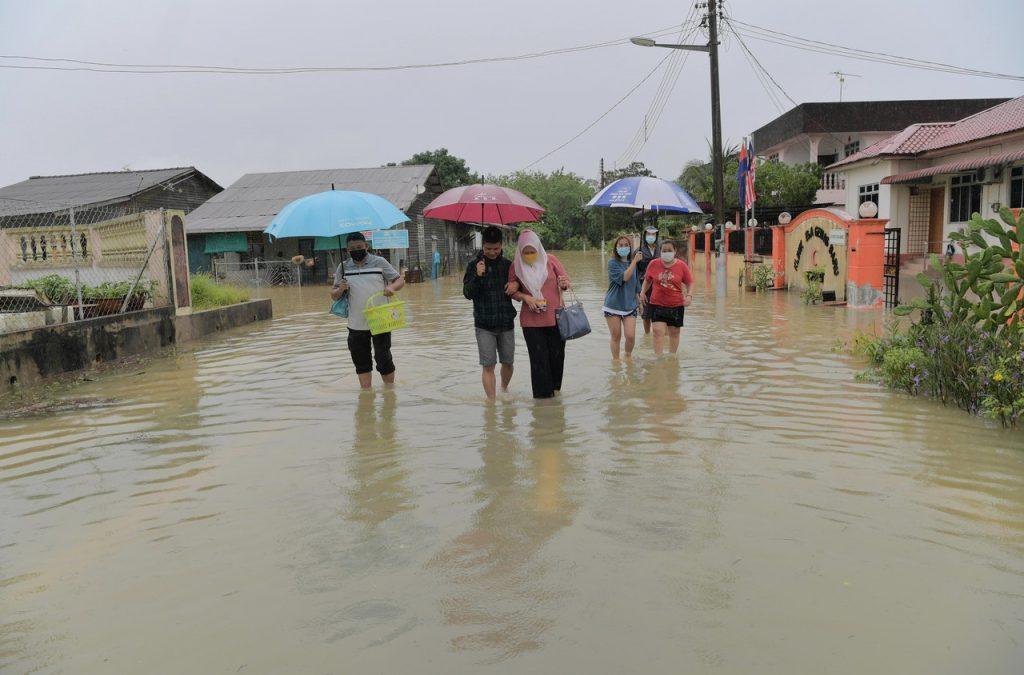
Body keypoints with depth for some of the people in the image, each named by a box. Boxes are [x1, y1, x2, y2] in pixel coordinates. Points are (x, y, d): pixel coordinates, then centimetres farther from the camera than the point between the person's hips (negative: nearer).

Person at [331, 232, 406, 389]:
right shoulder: (343, 267, 6)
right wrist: (340, 290, -14)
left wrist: (392, 287, -21)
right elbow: (333, 296, 9)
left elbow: (400, 280, 1)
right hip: (356, 324, 3)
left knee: (383, 357, 4)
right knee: (361, 361, 9)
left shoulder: (379, 262, 0)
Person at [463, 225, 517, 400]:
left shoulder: (508, 264, 4)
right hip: (484, 325, -3)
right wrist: (477, 277, -24)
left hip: (506, 322, 3)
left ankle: (504, 389, 38)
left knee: (508, 362, 12)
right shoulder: (475, 265, -2)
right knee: (488, 365, -4)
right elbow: (468, 294, -8)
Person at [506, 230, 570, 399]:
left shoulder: (550, 260, 0)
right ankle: (543, 392, 11)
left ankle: (555, 387, 27)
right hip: (531, 320, 0)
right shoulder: (516, 266, 1)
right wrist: (525, 297, -11)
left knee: (557, 354, 6)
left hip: (555, 317, 1)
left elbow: (566, 280, 6)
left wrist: (564, 284, -18)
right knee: (539, 357, -1)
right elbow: (513, 292, 8)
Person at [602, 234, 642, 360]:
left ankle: (628, 355, 20)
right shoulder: (612, 263, -6)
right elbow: (624, 277, -21)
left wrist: (639, 301, 18)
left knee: (631, 336, -7)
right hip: (613, 306, -3)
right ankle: (616, 360, 21)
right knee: (616, 337, 3)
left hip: (630, 306, 3)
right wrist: (635, 261, -19)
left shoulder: (633, 263, 8)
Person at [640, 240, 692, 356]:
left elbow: (689, 283, 4)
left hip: (676, 305, 1)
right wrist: (643, 292, 1)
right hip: (657, 304, 0)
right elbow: (647, 279, 14)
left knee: (674, 332, 12)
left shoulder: (682, 266, -4)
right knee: (658, 331, -12)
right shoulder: (653, 264, -1)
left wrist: (688, 295, -11)